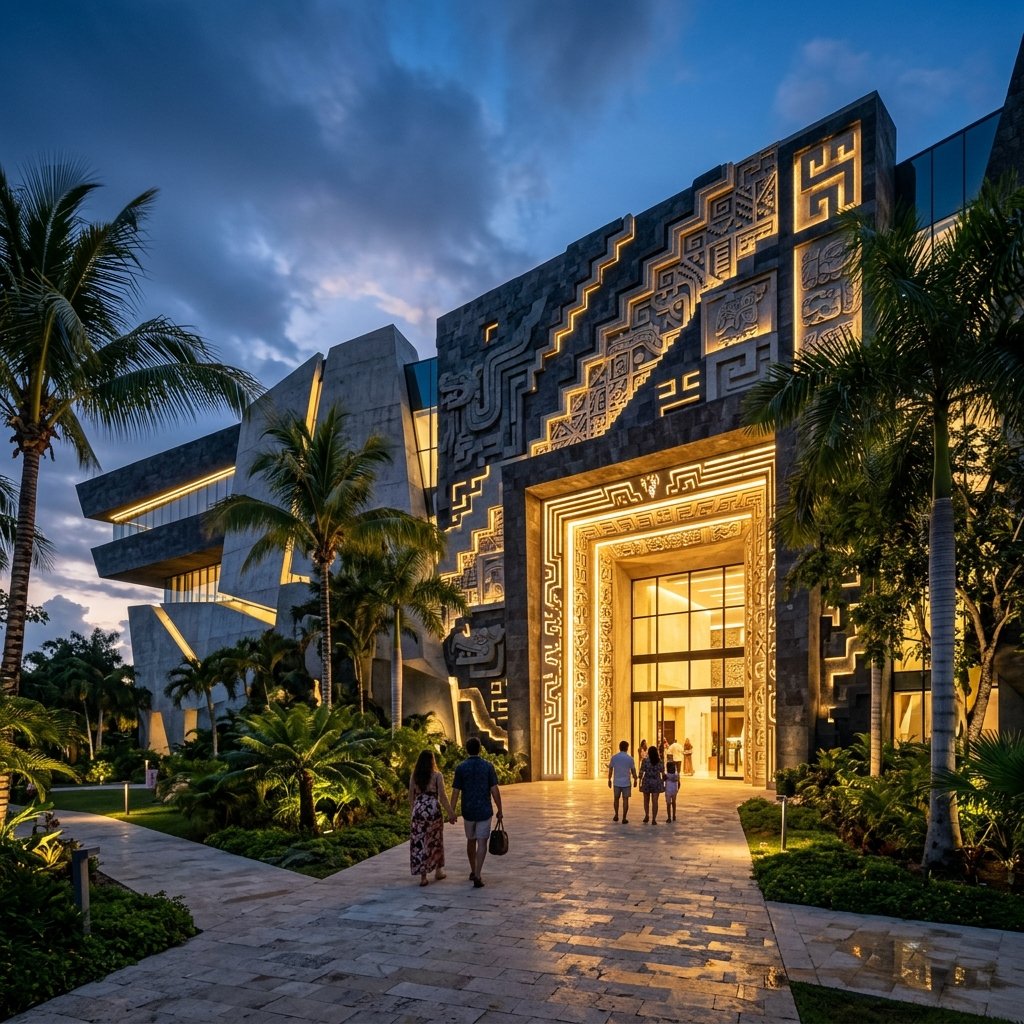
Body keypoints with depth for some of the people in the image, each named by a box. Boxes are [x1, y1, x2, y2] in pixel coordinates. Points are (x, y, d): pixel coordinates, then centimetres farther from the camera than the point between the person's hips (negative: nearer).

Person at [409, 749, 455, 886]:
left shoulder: (414, 776, 4)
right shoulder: (437, 775, -5)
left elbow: (411, 797, 8)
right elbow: (442, 796, -7)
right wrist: (450, 812, 1)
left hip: (418, 810, 2)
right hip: (433, 810, -2)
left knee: (419, 842, 5)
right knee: (435, 841, 15)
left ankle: (423, 876, 4)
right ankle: (438, 871, 27)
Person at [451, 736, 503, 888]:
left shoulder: (461, 768, -4)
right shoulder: (488, 766, -6)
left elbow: (455, 792, -4)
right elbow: (495, 790, -7)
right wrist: (499, 810, 2)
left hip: (468, 811, 2)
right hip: (484, 811, -2)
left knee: (471, 841, 18)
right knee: (482, 843, -1)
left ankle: (473, 872, 31)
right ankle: (478, 876, -11)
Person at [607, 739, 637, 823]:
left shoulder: (614, 757, -3)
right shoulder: (629, 758, -7)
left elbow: (610, 769, 2)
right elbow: (633, 770, 0)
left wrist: (609, 779, 13)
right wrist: (635, 780, 14)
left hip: (616, 782, 2)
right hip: (626, 782, -2)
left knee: (616, 798, 19)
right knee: (625, 800, 4)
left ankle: (616, 816, 24)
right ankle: (624, 818, 3)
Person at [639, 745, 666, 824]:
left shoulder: (645, 761, -7)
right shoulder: (660, 761, -1)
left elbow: (641, 773, -7)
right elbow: (663, 773, 2)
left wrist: (640, 783, 0)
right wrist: (663, 783, 11)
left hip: (647, 782, -1)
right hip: (657, 782, 1)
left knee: (646, 800, 18)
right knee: (655, 801, 3)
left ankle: (647, 815, 10)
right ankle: (654, 819, 1)